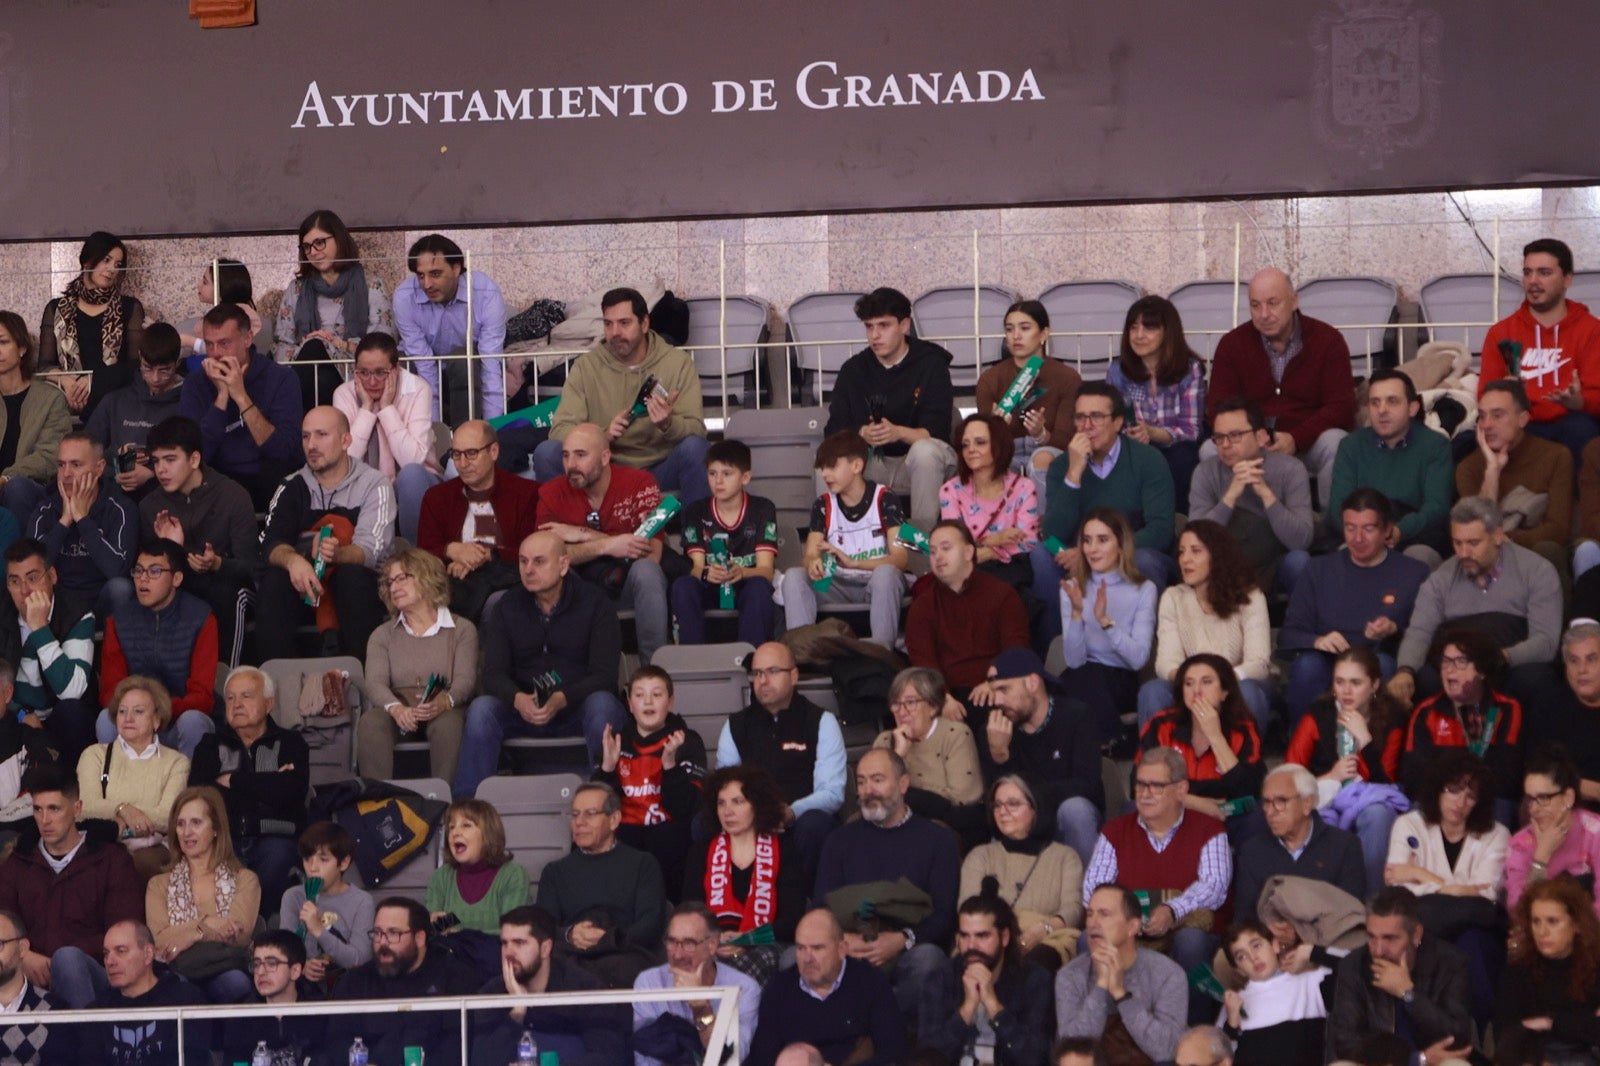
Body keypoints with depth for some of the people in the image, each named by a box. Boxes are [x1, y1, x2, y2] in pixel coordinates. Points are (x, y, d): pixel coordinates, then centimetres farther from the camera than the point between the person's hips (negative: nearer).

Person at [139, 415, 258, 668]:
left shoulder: (232, 495, -9)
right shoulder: (150, 506, 3)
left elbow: (251, 566, -14)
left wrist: (217, 564, -36)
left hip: (227, 586, -2)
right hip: (180, 589, 3)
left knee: (230, 592, -37)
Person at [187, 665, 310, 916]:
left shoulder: (289, 743, 19)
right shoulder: (211, 745, 23)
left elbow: (293, 790, -4)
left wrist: (232, 781, 3)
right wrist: (268, 785, 0)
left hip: (272, 839, 0)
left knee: (278, 853, -36)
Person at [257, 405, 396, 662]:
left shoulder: (373, 485, -1)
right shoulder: (292, 487, 8)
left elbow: (369, 551, -16)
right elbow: (270, 543, -10)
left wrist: (337, 554, -41)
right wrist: (293, 560, -36)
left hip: (359, 585, -2)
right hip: (302, 582, 2)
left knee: (352, 574, -36)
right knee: (273, 579, -30)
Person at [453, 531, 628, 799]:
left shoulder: (594, 604, -3)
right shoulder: (507, 608, 5)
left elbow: (603, 675, -11)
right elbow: (493, 673, -3)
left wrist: (561, 700, -30)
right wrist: (518, 699, -28)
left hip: (577, 709, -2)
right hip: (522, 712, 2)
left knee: (602, 704, -35)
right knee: (481, 709, -26)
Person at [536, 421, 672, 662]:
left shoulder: (640, 483, -13)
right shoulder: (553, 493, -5)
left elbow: (652, 553, -23)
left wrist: (583, 535, -23)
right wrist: (607, 546, -33)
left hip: (629, 586, -1)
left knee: (646, 570, -34)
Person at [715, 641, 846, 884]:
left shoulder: (821, 722, 5)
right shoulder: (735, 725, 15)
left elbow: (833, 792, -6)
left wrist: (791, 812, -27)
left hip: (799, 822, -2)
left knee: (814, 822, -37)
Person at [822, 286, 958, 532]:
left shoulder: (930, 364, -7)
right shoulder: (854, 369, 4)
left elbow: (936, 433, -16)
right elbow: (833, 431, -4)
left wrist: (898, 432, -37)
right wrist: (862, 434, -27)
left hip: (922, 465, -3)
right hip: (872, 464, 3)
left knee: (925, 451, -38)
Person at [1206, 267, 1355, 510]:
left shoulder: (1328, 340, -2)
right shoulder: (1232, 344, 3)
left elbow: (1341, 407, -9)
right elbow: (1219, 410, -2)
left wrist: (1296, 439, -26)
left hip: (1308, 443, -1)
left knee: (1336, 444, -34)